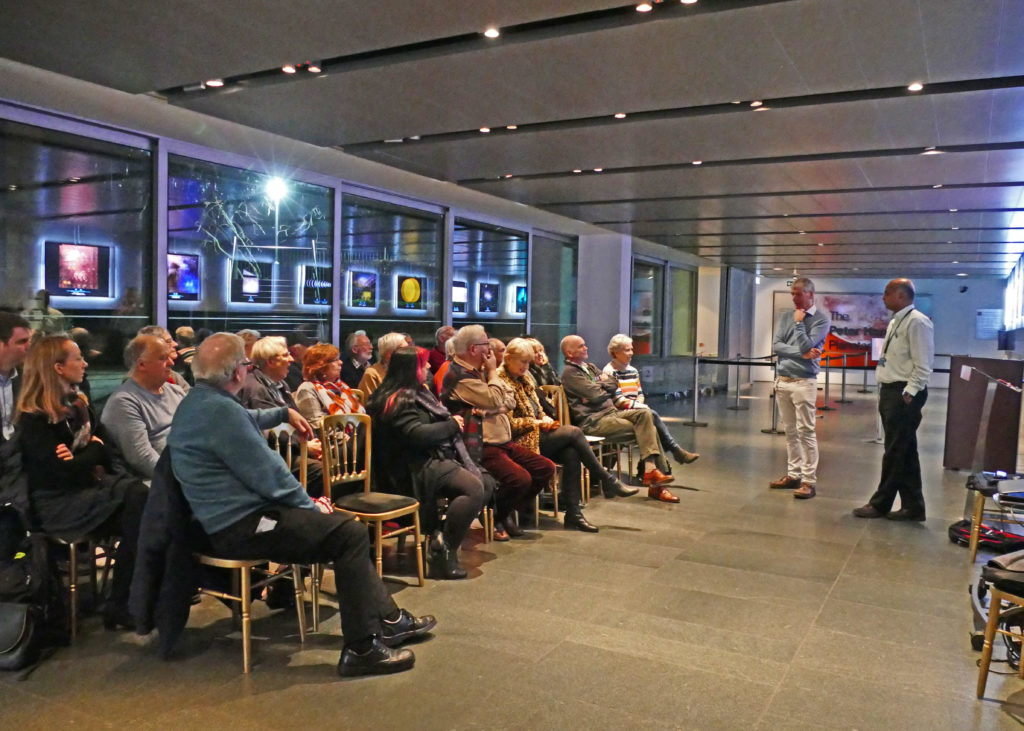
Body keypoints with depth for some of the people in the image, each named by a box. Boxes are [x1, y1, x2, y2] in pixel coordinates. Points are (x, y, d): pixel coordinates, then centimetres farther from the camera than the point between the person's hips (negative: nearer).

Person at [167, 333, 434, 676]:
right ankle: (361, 649, -9)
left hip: (229, 517, 11)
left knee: (343, 524, 16)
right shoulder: (220, 409, -23)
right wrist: (309, 504, -7)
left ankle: (389, 620, 19)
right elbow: (268, 474, -21)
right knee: (351, 533, -14)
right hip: (240, 528, -11)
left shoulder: (197, 401, 11)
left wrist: (285, 412, 41)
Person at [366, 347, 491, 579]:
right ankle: (443, 551, -21)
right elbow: (417, 434, -25)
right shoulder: (399, 400, -13)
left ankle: (451, 532, 2)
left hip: (437, 458, 11)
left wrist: (453, 419, 7)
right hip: (419, 468, -11)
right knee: (474, 488, -29)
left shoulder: (417, 393, 19)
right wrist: (452, 425, -12)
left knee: (487, 482, 3)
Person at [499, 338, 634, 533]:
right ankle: (607, 480, -7)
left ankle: (573, 514, -19)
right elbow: (509, 423, -15)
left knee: (571, 454, -20)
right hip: (520, 441, -8)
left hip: (536, 433, 8)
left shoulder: (524, 377, 18)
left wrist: (545, 418, 3)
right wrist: (538, 423, -12)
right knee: (573, 432, -19)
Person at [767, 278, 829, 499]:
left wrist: (799, 323, -6)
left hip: (803, 382, -5)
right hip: (782, 380, 5)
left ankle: (809, 481, -3)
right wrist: (802, 354, -10)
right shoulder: (786, 316, 12)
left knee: (806, 432, -6)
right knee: (790, 432, 11)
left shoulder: (821, 320, -2)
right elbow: (776, 346, 2)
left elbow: (807, 347, -14)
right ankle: (793, 475, 19)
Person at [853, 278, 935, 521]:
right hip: (889, 392, 9)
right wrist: (885, 393, 16)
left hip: (904, 395, -9)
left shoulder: (917, 322, -13)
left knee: (896, 453, -1)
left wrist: (908, 394, -19)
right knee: (904, 453, 12)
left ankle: (880, 504, 7)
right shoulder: (895, 322, 16)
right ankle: (913, 506, 19)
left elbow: (923, 366, -17)